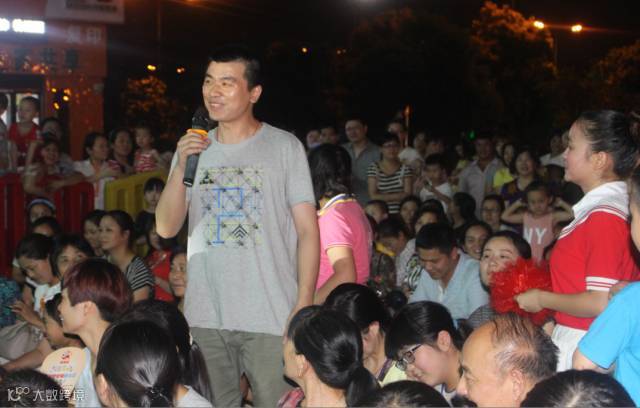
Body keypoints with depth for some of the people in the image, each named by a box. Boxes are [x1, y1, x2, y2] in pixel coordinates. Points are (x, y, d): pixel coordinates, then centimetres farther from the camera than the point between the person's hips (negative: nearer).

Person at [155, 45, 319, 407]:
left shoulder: (285, 146, -3)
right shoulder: (193, 148, 9)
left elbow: (308, 230, -4)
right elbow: (166, 228, 2)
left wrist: (304, 306, -12)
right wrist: (181, 168, -13)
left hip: (271, 317, -3)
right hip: (205, 316, 4)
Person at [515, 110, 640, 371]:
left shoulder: (604, 216, -19)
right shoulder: (599, 207, 8)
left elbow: (600, 303, -23)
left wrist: (542, 299, -10)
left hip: (584, 347, -8)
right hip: (573, 336, 8)